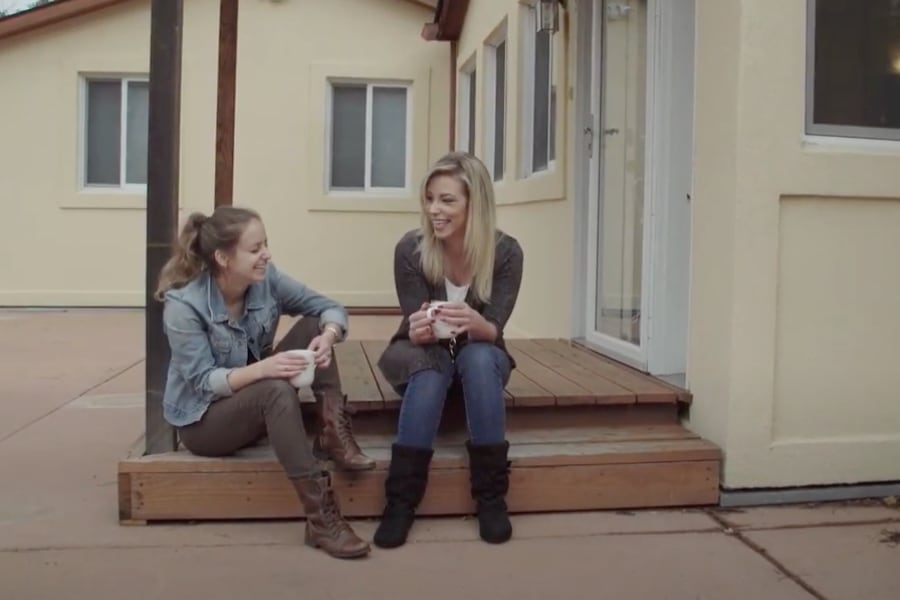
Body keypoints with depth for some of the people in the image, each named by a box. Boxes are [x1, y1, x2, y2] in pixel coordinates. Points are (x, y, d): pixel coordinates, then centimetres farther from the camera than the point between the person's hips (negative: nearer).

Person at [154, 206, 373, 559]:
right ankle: (320, 518, -39)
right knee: (277, 391, -37)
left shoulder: (265, 279, -11)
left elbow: (328, 308, -9)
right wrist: (262, 368, -42)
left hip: (259, 400, 6)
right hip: (202, 419, -6)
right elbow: (203, 382, -26)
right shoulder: (183, 305, -24)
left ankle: (334, 436, -16)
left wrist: (327, 338, -32)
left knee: (313, 326, -13)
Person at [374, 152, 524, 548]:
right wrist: (418, 330, -40)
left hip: (481, 356, 1)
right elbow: (416, 330, -15)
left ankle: (492, 496, -25)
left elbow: (493, 331, -18)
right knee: (430, 371, -35)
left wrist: (474, 323, -43)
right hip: (423, 354, 0)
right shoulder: (410, 250, -19)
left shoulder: (506, 252, -18)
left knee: (479, 358, -34)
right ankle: (400, 500, -27)